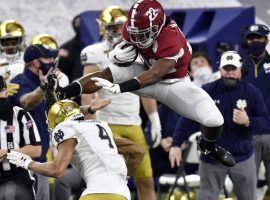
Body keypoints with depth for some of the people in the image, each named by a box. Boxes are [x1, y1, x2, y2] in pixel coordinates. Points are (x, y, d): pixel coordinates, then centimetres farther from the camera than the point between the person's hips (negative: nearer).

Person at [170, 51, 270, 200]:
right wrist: (176, 144, -15)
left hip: (242, 158, 1)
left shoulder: (252, 92, -4)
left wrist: (248, 122, -24)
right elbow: (190, 118, -7)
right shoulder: (208, 91, -6)